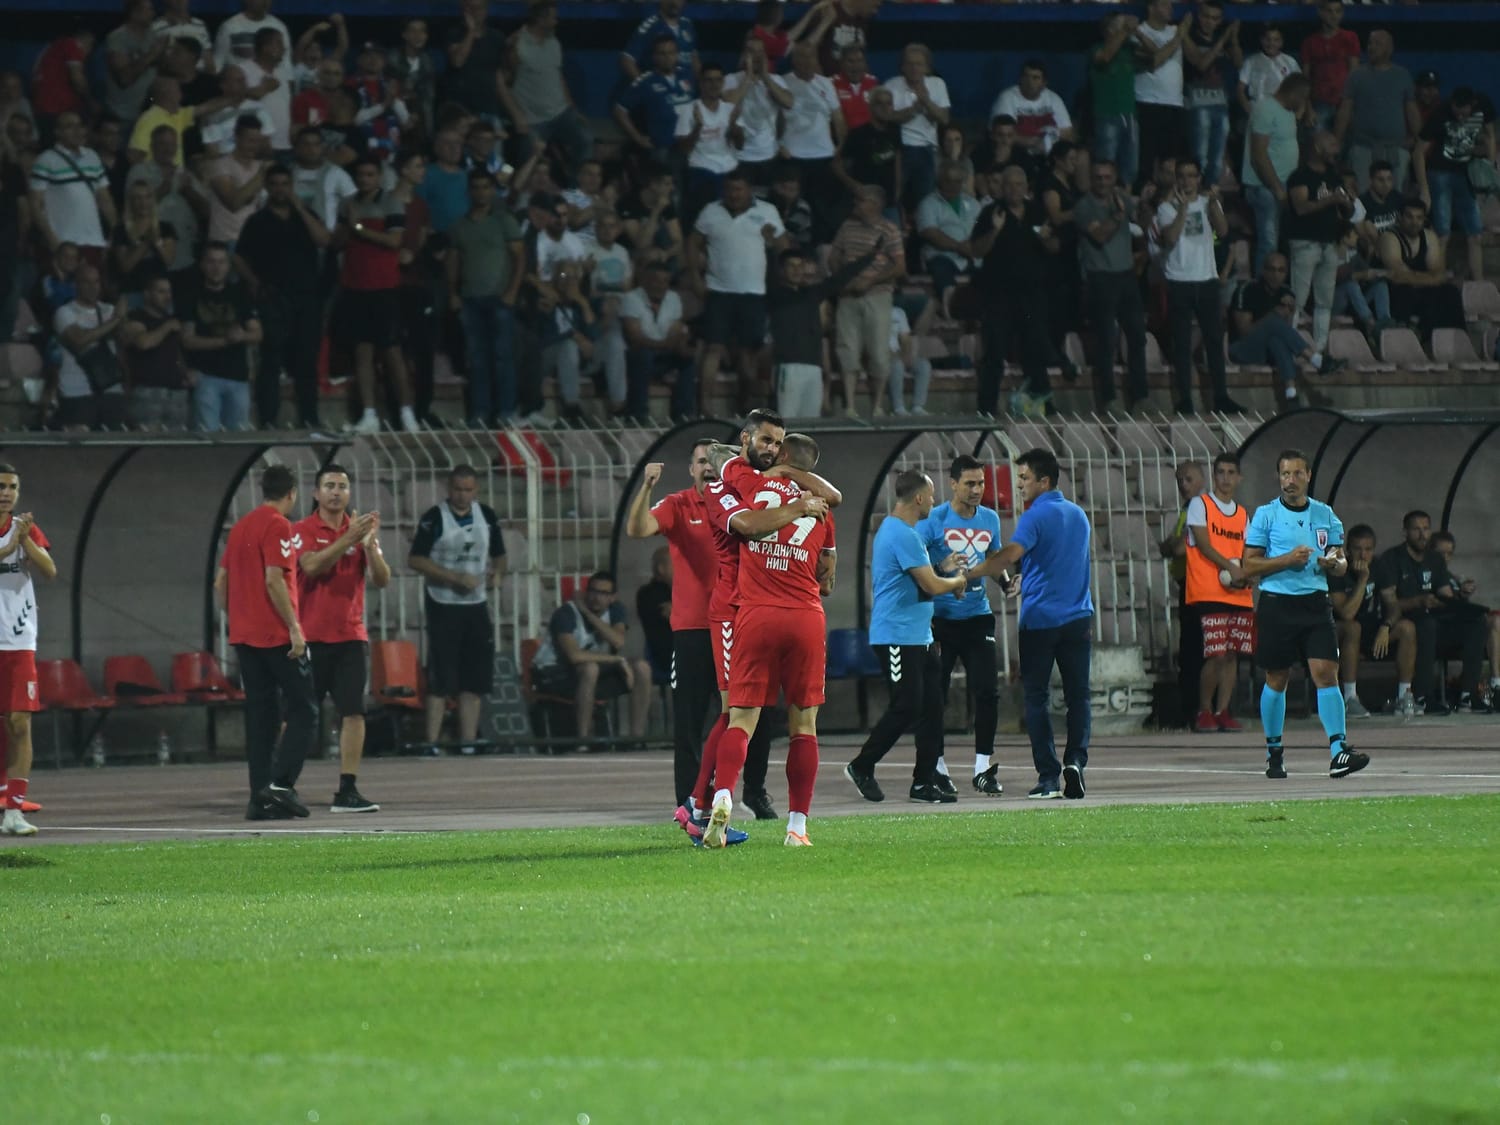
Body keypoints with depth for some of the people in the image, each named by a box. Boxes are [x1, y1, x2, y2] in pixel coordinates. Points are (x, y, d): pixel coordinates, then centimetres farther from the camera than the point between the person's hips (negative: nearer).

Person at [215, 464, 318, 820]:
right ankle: (280, 784, -15)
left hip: (245, 637, 8)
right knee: (304, 713, -2)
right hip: (277, 636, -8)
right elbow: (274, 581, -18)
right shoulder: (278, 526, -9)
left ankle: (260, 798, 5)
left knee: (260, 717, 8)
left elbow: (220, 584, 16)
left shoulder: (240, 527, 14)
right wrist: (294, 628, -16)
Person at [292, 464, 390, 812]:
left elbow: (382, 580, 2)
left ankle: (347, 791, -3)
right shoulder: (302, 531, -1)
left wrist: (370, 545, -14)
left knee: (353, 713, -5)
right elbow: (312, 566, -18)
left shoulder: (360, 529, 9)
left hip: (350, 637, 3)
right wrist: (348, 539, -24)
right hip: (311, 637, -3)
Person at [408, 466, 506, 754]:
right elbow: (415, 559, -13)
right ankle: (432, 742, -6)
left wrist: (498, 573, -3)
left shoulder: (487, 516, 8)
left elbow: (499, 554, 20)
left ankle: (468, 742, 11)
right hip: (443, 607, -5)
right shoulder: (434, 518, -8)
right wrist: (456, 578, -19)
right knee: (441, 680, -8)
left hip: (476, 605, 5)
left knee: (475, 677, 5)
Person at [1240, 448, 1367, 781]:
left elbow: (1342, 566, 16)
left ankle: (1339, 751, -18)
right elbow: (1248, 566, -2)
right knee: (1276, 679, 5)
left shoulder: (1325, 515, 11)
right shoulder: (1266, 515, 2)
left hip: (1315, 602, 2)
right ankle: (1274, 751, 21)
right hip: (1277, 603, -2)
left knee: (1326, 672, -11)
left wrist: (1334, 563, -8)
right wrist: (1287, 560, -14)